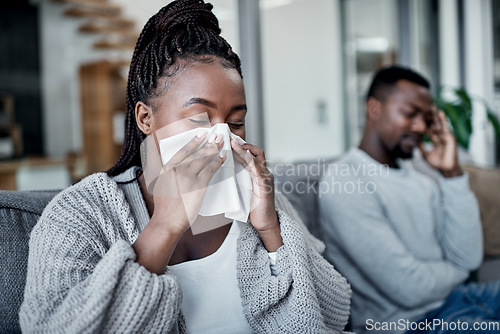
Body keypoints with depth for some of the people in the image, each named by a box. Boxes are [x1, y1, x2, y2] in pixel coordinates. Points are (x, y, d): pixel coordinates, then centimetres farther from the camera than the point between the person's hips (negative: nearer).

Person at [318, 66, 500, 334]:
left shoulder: (421, 178, 11)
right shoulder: (343, 183, -15)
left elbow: (468, 257, -1)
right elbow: (410, 287, -18)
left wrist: (452, 173, -5)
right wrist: (456, 270, 2)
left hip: (453, 295, 8)